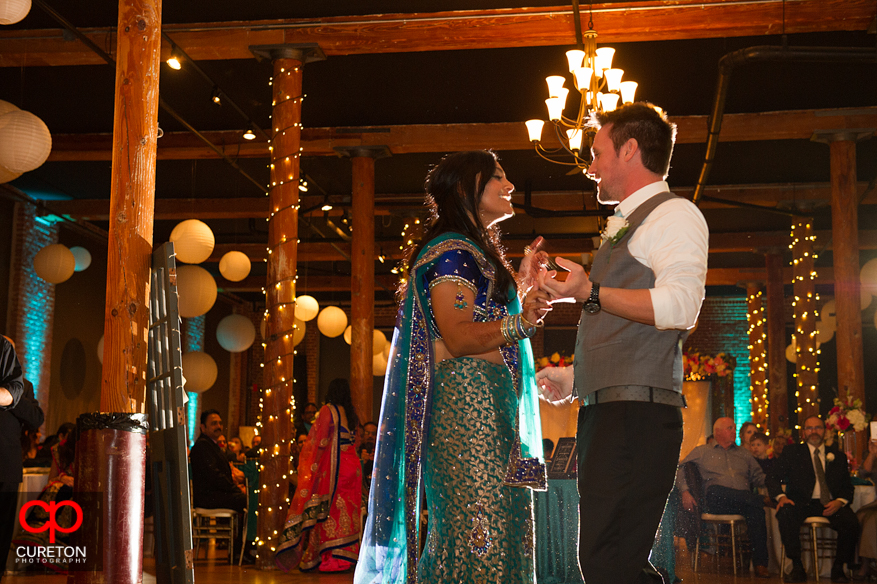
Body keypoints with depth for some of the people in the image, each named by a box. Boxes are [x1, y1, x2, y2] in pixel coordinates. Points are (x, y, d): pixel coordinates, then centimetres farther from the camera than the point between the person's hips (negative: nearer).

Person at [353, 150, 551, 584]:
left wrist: (523, 284, 30)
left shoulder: (479, 252, 25)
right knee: (478, 530, -13)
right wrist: (520, 322, -30)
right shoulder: (453, 250, -7)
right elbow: (458, 338, -17)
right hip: (463, 399, -10)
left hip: (489, 405, 10)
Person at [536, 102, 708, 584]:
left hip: (638, 413, -10)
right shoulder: (624, 228, 27)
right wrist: (574, 377, 24)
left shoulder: (672, 215, -2)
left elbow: (679, 306, -19)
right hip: (604, 411, 10)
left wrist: (590, 292, -21)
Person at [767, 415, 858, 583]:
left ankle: (838, 568, -9)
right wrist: (781, 496, -16)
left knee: (851, 522, -30)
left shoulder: (838, 456, 19)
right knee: (785, 514, -35)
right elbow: (773, 478, 5)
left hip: (830, 505, 2)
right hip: (802, 504, -1)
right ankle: (797, 568, -24)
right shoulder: (791, 452, 13)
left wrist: (840, 501, -9)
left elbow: (847, 487, 14)